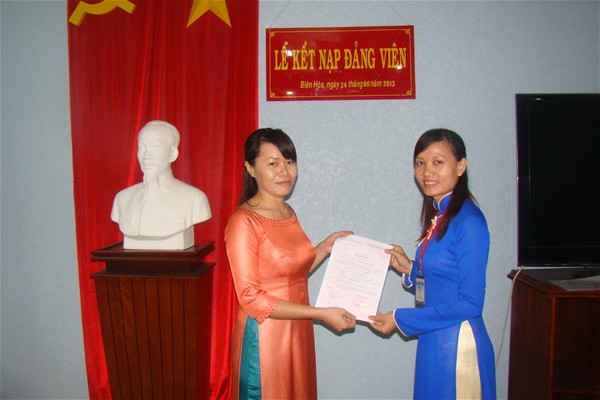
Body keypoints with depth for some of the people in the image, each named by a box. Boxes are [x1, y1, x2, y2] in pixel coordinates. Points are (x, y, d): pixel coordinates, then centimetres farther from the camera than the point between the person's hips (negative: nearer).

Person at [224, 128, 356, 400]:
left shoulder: (289, 213, 6)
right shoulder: (243, 222, -17)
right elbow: (251, 298, -20)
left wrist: (324, 248, 3)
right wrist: (320, 314, -21)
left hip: (297, 334, 7)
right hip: (264, 339, -7)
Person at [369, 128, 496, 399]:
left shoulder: (468, 221, -18)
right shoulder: (438, 216, 5)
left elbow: (469, 303, -19)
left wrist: (401, 320, -16)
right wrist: (409, 268, -1)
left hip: (458, 345, -8)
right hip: (433, 341, 8)